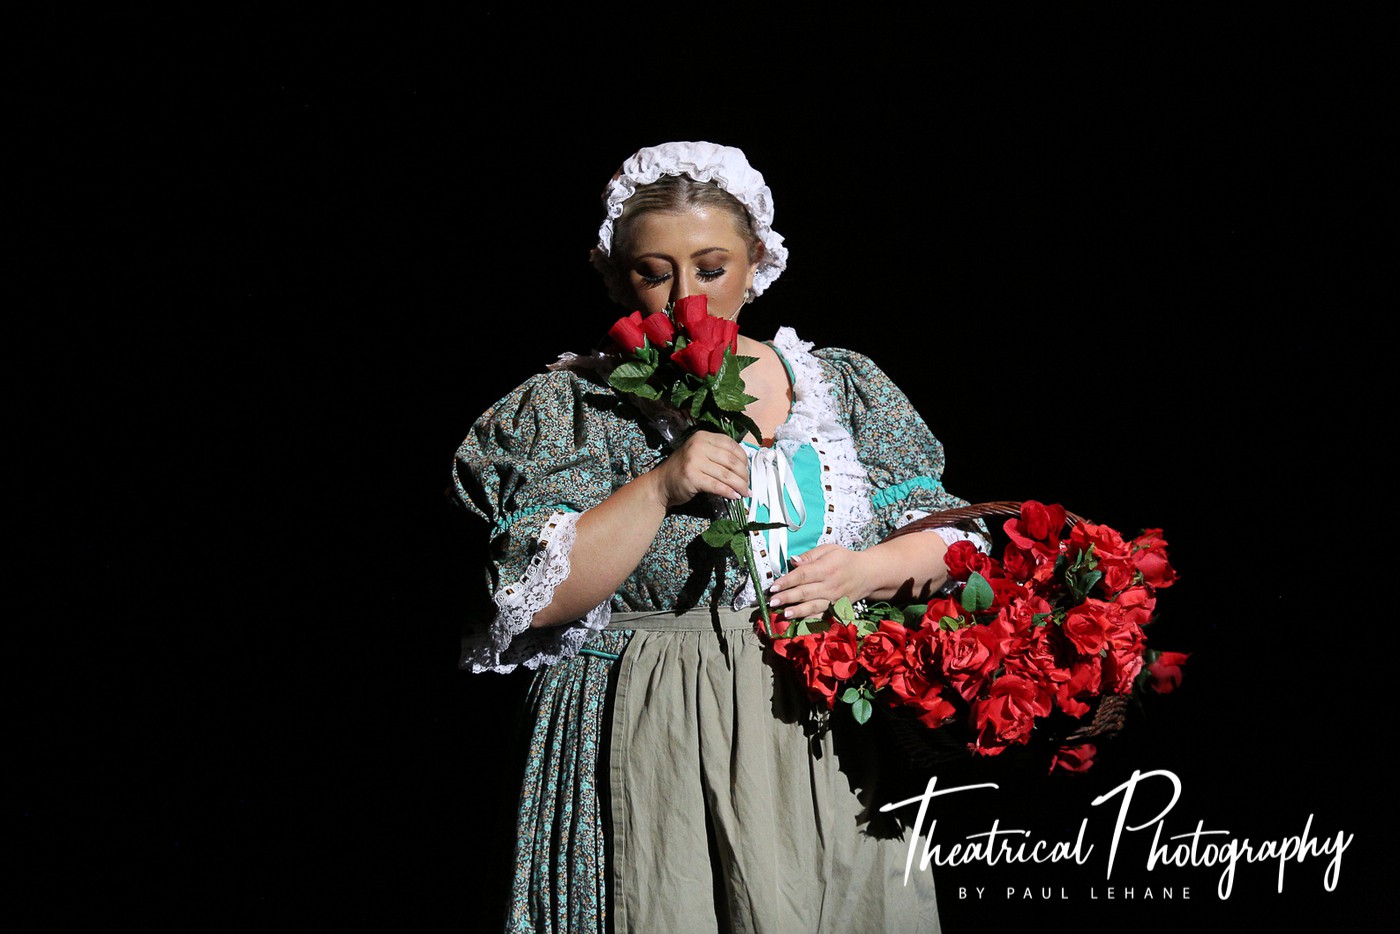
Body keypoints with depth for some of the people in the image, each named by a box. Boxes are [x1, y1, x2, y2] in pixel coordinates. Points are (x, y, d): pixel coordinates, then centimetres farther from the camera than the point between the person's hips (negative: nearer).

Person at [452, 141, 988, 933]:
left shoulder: (846, 387, 9)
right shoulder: (571, 407, -1)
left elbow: (948, 538, 10)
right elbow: (538, 599, -10)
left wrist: (867, 570, -10)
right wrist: (660, 486, -19)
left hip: (827, 741, 3)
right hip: (650, 749, -3)